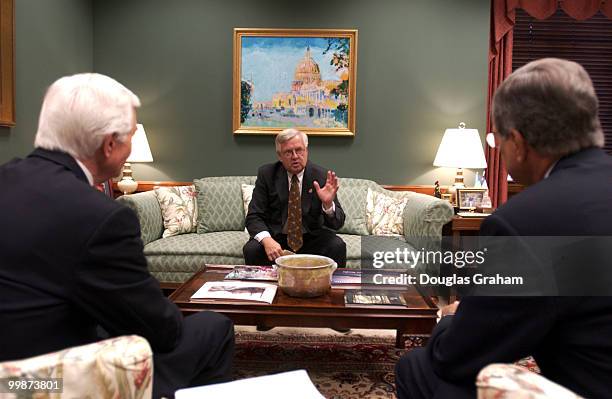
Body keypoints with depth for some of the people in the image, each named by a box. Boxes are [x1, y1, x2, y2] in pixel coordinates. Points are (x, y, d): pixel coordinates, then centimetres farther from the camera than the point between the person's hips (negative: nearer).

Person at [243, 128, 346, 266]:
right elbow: (254, 216, -7)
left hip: (311, 239, 0)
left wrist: (328, 204, -30)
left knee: (338, 246, -27)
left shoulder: (321, 175, -6)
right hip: (276, 237, 0)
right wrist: (266, 240, -28)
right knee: (251, 250, -27)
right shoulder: (266, 174, -4)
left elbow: (337, 223, -7)